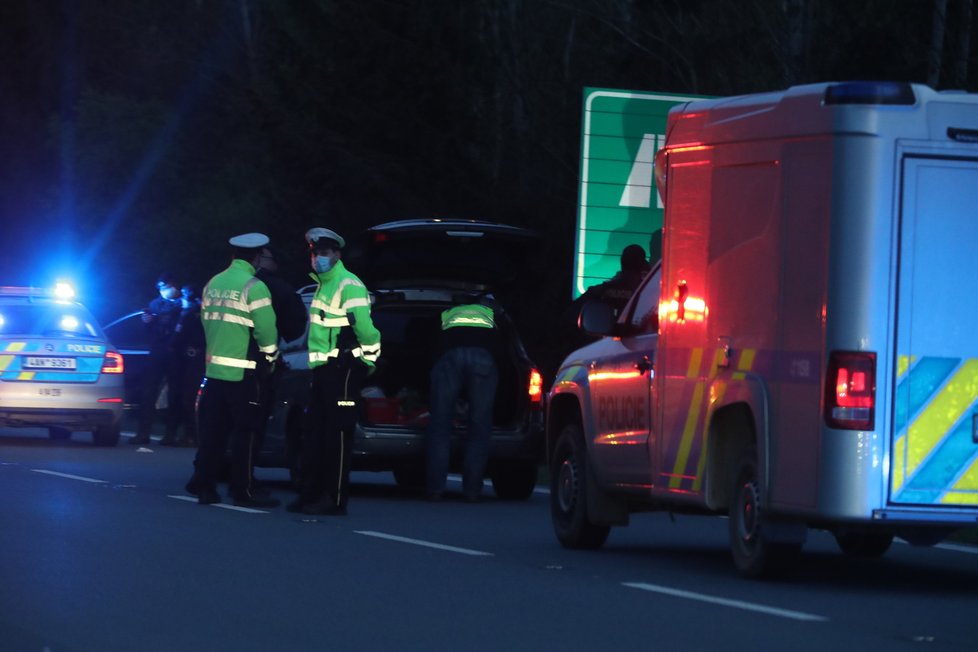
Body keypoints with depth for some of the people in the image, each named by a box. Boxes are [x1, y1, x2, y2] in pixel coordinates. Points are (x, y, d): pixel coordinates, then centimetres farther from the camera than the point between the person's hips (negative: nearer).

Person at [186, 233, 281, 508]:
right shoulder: (253, 287, -11)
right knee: (244, 432, -1)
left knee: (213, 430, 10)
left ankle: (204, 486, 10)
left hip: (214, 368, 7)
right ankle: (242, 491, -1)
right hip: (242, 371, -7)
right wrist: (270, 357, 6)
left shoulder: (213, 285, 12)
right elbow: (266, 330, -11)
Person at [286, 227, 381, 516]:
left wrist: (369, 359, -12)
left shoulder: (349, 286, -12)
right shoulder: (323, 284, 20)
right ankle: (311, 494, 14)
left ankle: (335, 499, -7)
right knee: (314, 434, 10)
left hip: (343, 370, -10)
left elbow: (365, 327, -19)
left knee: (337, 435, -8)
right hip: (322, 370, 10)